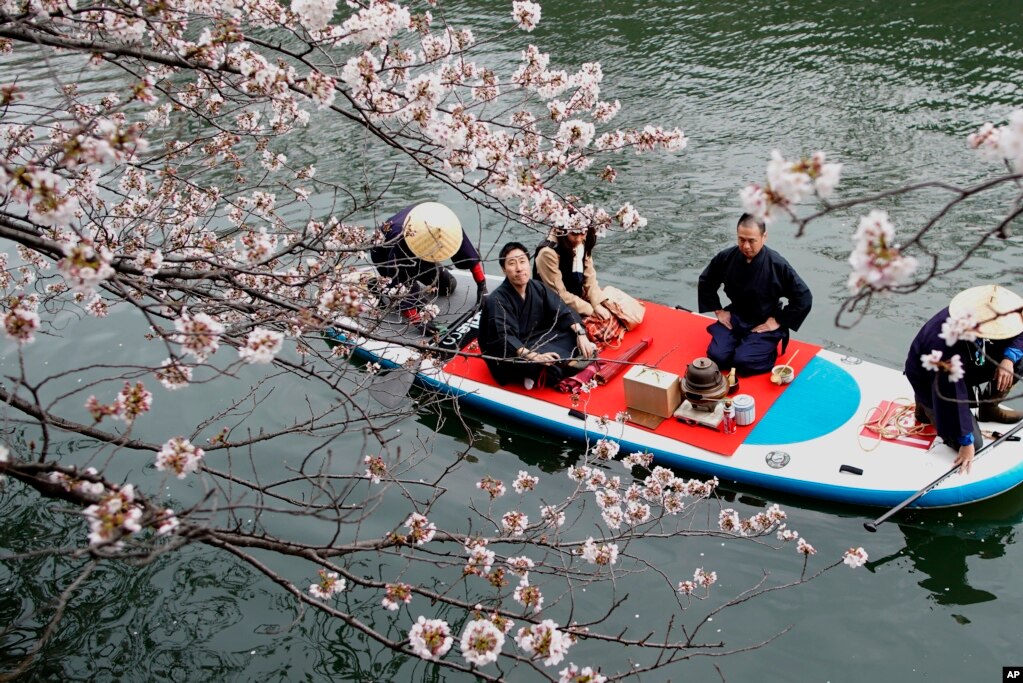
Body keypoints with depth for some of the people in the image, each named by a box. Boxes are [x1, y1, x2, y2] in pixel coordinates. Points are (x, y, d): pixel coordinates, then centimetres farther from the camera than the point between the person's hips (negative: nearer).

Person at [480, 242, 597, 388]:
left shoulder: (537, 287, -3)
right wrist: (534, 357, -44)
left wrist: (581, 334, -17)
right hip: (510, 355, -7)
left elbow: (562, 311, -1)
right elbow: (504, 338, -33)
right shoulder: (497, 300, -23)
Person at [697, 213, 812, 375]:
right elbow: (705, 283, 8)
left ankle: (768, 350, 9)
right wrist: (718, 311, 3)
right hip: (734, 318, 4)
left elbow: (804, 298, -13)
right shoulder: (726, 258, -11)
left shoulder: (778, 265, -20)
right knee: (716, 356, -16)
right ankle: (741, 344, 14)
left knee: (742, 362, -22)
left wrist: (778, 321, -12)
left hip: (764, 324, -3)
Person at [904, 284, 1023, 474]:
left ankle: (989, 409, 11)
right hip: (930, 384, -7)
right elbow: (953, 397, -35)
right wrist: (966, 443, -29)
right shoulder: (946, 347, -41)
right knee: (973, 443, -12)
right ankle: (927, 407, 10)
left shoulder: (987, 318, -21)